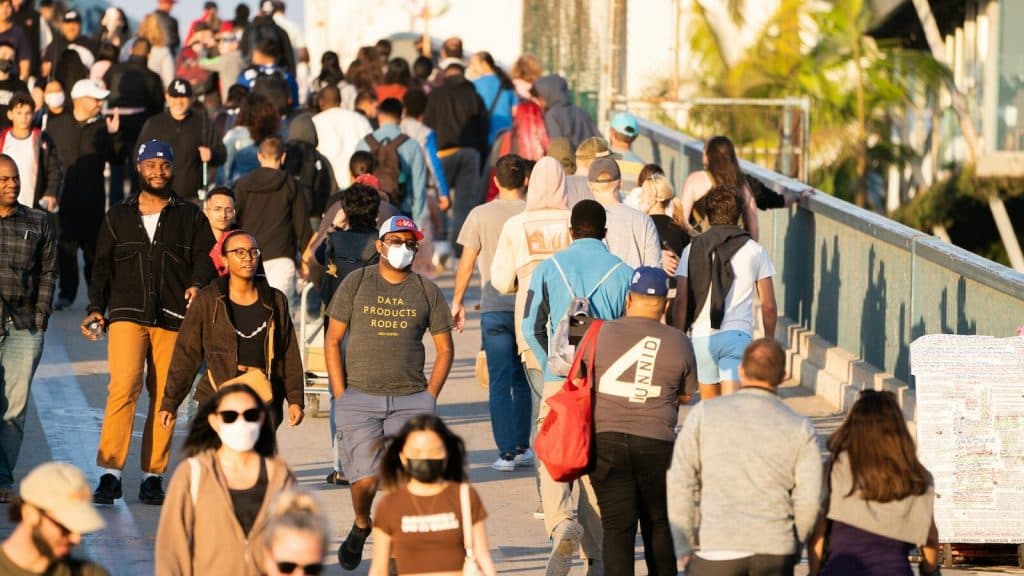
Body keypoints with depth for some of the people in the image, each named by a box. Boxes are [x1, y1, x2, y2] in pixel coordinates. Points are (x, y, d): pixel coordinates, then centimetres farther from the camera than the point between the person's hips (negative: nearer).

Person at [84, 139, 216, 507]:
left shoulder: (190, 217, 14)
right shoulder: (118, 217, 17)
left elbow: (205, 257, 4)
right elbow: (103, 266, 17)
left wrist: (197, 285, -17)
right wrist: (96, 308, 4)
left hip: (173, 318, 1)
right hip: (127, 313, -1)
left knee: (165, 396, -2)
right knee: (124, 386, -18)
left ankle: (153, 476, 5)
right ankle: (110, 473, -20)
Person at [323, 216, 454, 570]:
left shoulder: (427, 291, 8)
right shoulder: (356, 283, 4)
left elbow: (445, 348, 13)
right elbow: (332, 341, 6)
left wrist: (429, 396, 3)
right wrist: (341, 395, -1)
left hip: (410, 399, 1)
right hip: (360, 398, -1)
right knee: (366, 478, -10)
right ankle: (361, 527, 22)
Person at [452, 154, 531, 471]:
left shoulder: (480, 215, -2)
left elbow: (466, 264, -1)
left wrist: (457, 301, 10)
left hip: (495, 307, -2)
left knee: (499, 380, 1)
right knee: (523, 378, 16)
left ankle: (507, 451, -4)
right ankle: (522, 447, 17)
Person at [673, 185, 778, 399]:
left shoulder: (693, 249, 9)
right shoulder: (754, 251, 8)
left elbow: (681, 300, 1)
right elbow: (768, 306, 8)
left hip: (701, 336, 2)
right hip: (737, 334, -2)